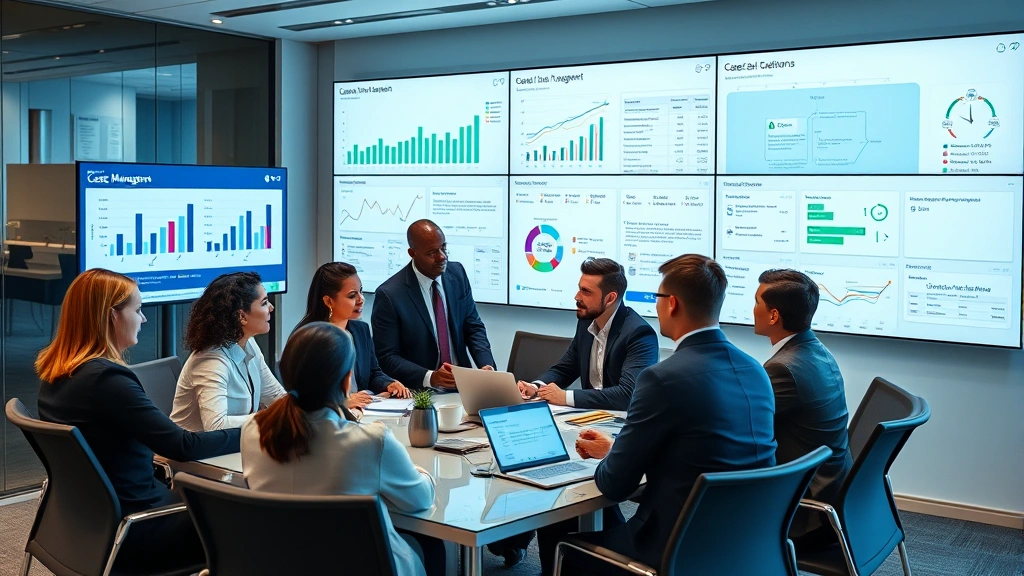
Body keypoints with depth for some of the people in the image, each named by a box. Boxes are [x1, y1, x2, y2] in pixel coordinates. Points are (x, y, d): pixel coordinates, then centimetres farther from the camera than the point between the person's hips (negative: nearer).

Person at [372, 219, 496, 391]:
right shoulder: (389, 294, -11)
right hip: (419, 393, -4)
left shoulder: (457, 273, 3)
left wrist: (486, 365, -7)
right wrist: (430, 377, -23)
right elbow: (386, 357, -9)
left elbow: (473, 327, 11)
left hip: (463, 387, 4)